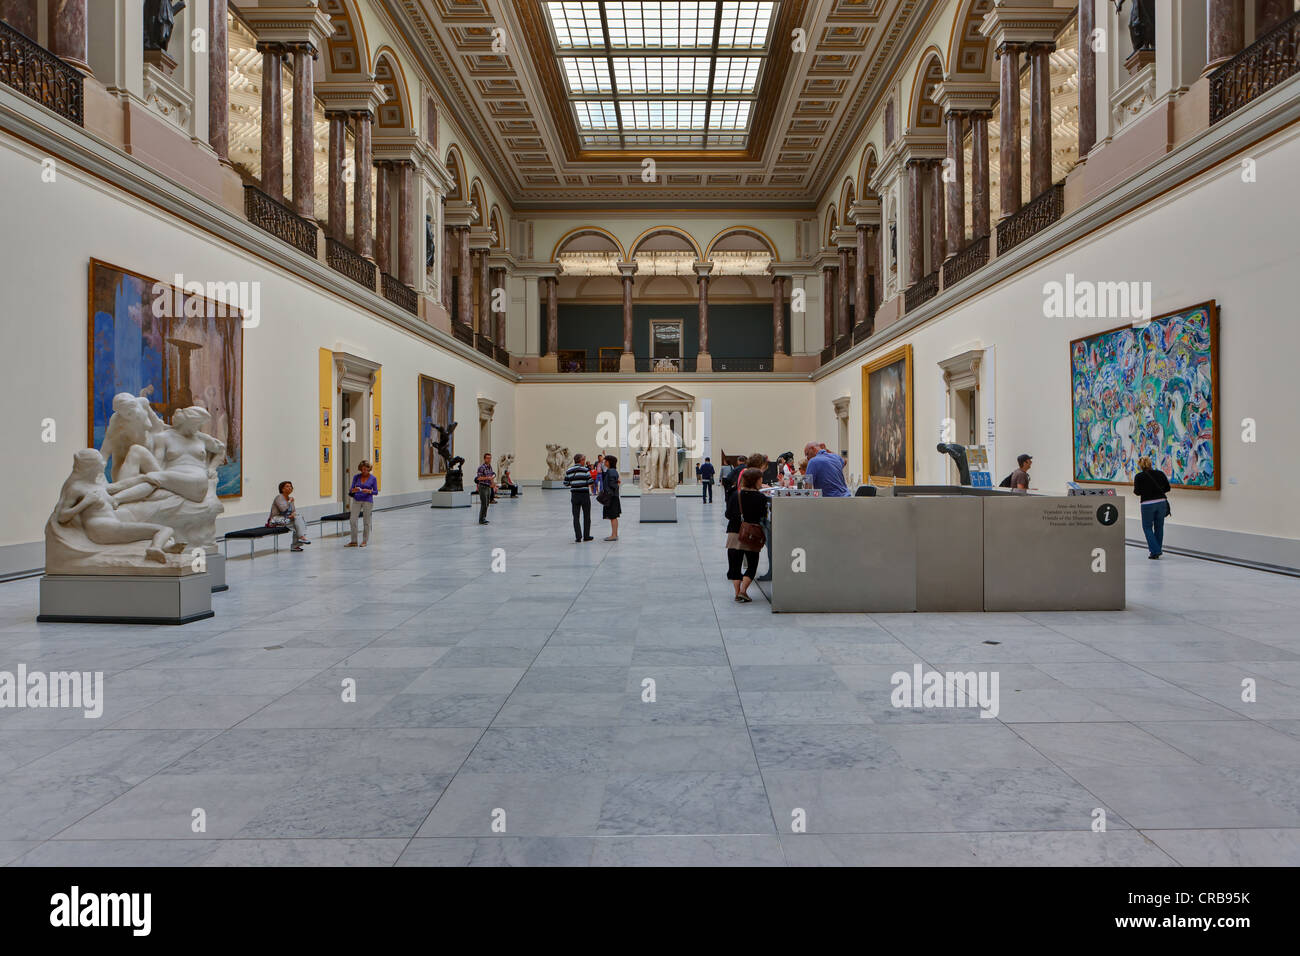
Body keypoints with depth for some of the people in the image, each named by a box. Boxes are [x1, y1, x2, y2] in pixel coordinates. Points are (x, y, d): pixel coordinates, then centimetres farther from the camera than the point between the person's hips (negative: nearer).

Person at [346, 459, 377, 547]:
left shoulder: (373, 478, -3)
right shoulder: (356, 477, 3)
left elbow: (376, 492, -2)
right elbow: (351, 489, 2)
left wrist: (369, 491, -21)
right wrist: (353, 490, -20)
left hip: (368, 501, -2)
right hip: (356, 500, 2)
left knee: (366, 522, 3)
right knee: (352, 520, -4)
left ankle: (365, 541, 15)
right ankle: (353, 541, 5)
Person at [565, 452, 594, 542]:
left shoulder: (569, 471, 3)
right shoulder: (585, 470, -9)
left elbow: (566, 484, 5)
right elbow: (590, 483, -11)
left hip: (574, 495, 3)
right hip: (584, 495, -3)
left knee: (576, 517, 6)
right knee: (586, 516, 10)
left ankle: (578, 537, 1)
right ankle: (586, 536, 14)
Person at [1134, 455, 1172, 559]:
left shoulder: (1139, 476, -6)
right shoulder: (1160, 473, 5)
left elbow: (1137, 492, -7)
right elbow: (1167, 488, 6)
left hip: (1148, 504, -4)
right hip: (1162, 502, 4)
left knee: (1147, 527, 8)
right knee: (1159, 527, 14)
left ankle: (1155, 551, -2)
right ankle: (1158, 550, 22)